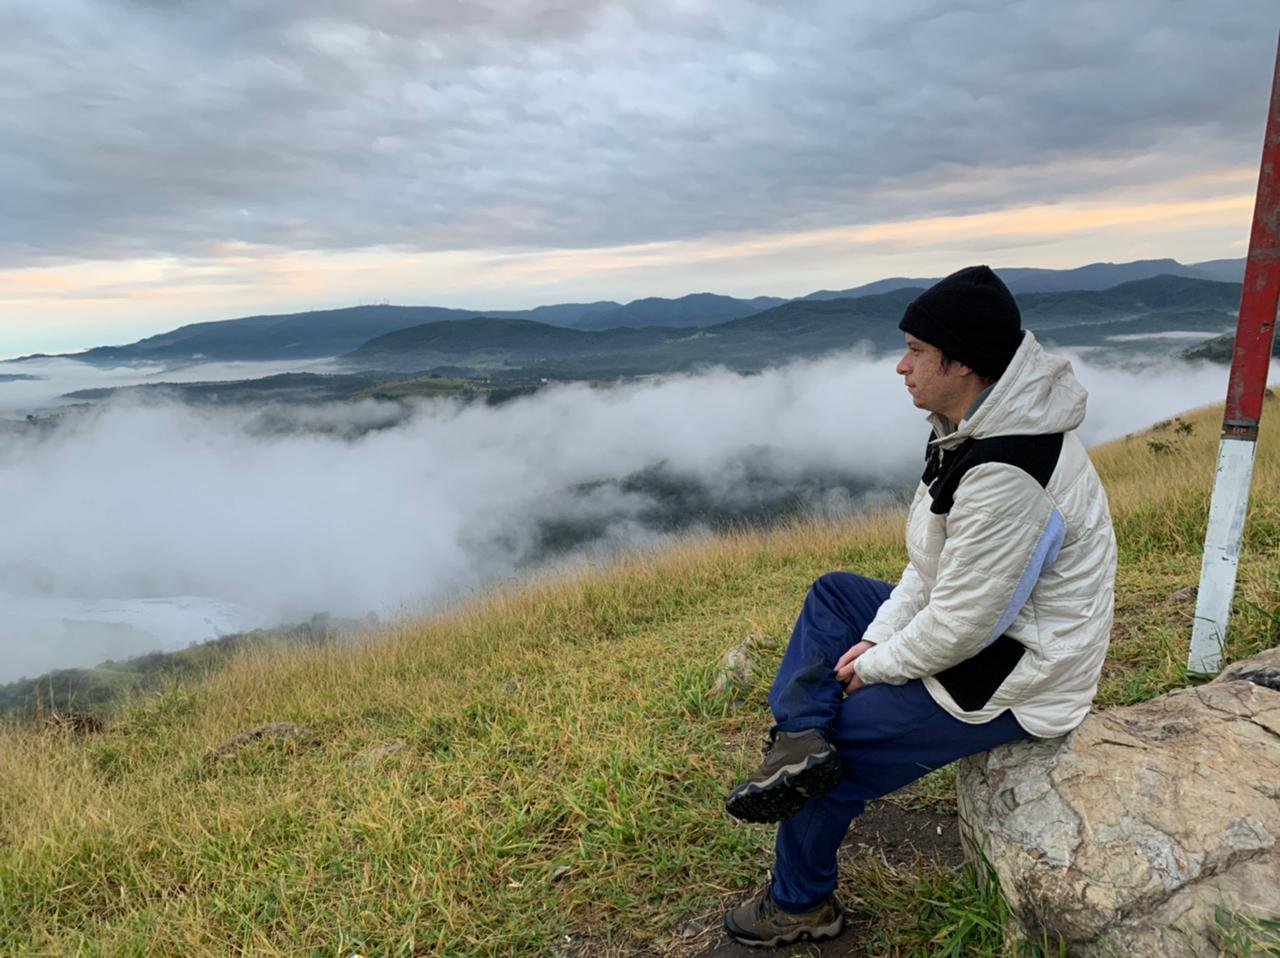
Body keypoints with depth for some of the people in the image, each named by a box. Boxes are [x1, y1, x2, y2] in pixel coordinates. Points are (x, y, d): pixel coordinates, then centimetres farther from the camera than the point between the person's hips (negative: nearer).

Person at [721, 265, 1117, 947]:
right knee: (834, 594, 14)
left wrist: (874, 666, -12)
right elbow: (935, 560, 7)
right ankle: (798, 741, -1)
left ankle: (801, 906, 22)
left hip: (1011, 677, -10)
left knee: (846, 736, -2)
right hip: (979, 621, 10)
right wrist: (877, 636, -1)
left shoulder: (1005, 476, -33)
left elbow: (961, 628, -28)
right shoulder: (973, 428, -1)